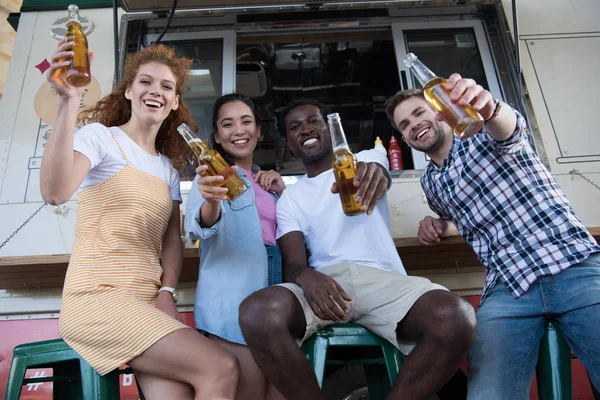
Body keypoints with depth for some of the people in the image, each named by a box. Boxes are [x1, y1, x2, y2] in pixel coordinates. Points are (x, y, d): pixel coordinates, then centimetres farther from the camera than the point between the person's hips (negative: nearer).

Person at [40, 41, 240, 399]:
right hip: (98, 297, -6)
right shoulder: (100, 136, 0)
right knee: (222, 369, -20)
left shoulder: (170, 168, 18)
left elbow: (172, 240, 12)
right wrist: (69, 102, -23)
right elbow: (55, 193, -21)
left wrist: (167, 292, -5)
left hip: (150, 301, 6)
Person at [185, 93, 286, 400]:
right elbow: (199, 227, -17)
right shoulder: (213, 176, 3)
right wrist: (211, 202, -40)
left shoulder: (269, 181, 19)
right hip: (233, 298, -5)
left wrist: (283, 192, 4)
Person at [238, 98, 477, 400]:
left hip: (381, 278, 0)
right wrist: (306, 277, -23)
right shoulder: (290, 198, 17)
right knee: (256, 313, -31)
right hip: (324, 282, 1)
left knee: (456, 318, -32)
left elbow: (379, 175, -10)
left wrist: (372, 173, -38)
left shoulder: (365, 159, 16)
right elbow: (293, 263, 4)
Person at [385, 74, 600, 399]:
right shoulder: (431, 183, 20)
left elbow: (511, 128, -21)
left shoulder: (483, 136, 5)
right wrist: (439, 226, 13)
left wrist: (489, 108, -44)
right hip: (506, 288, 3)